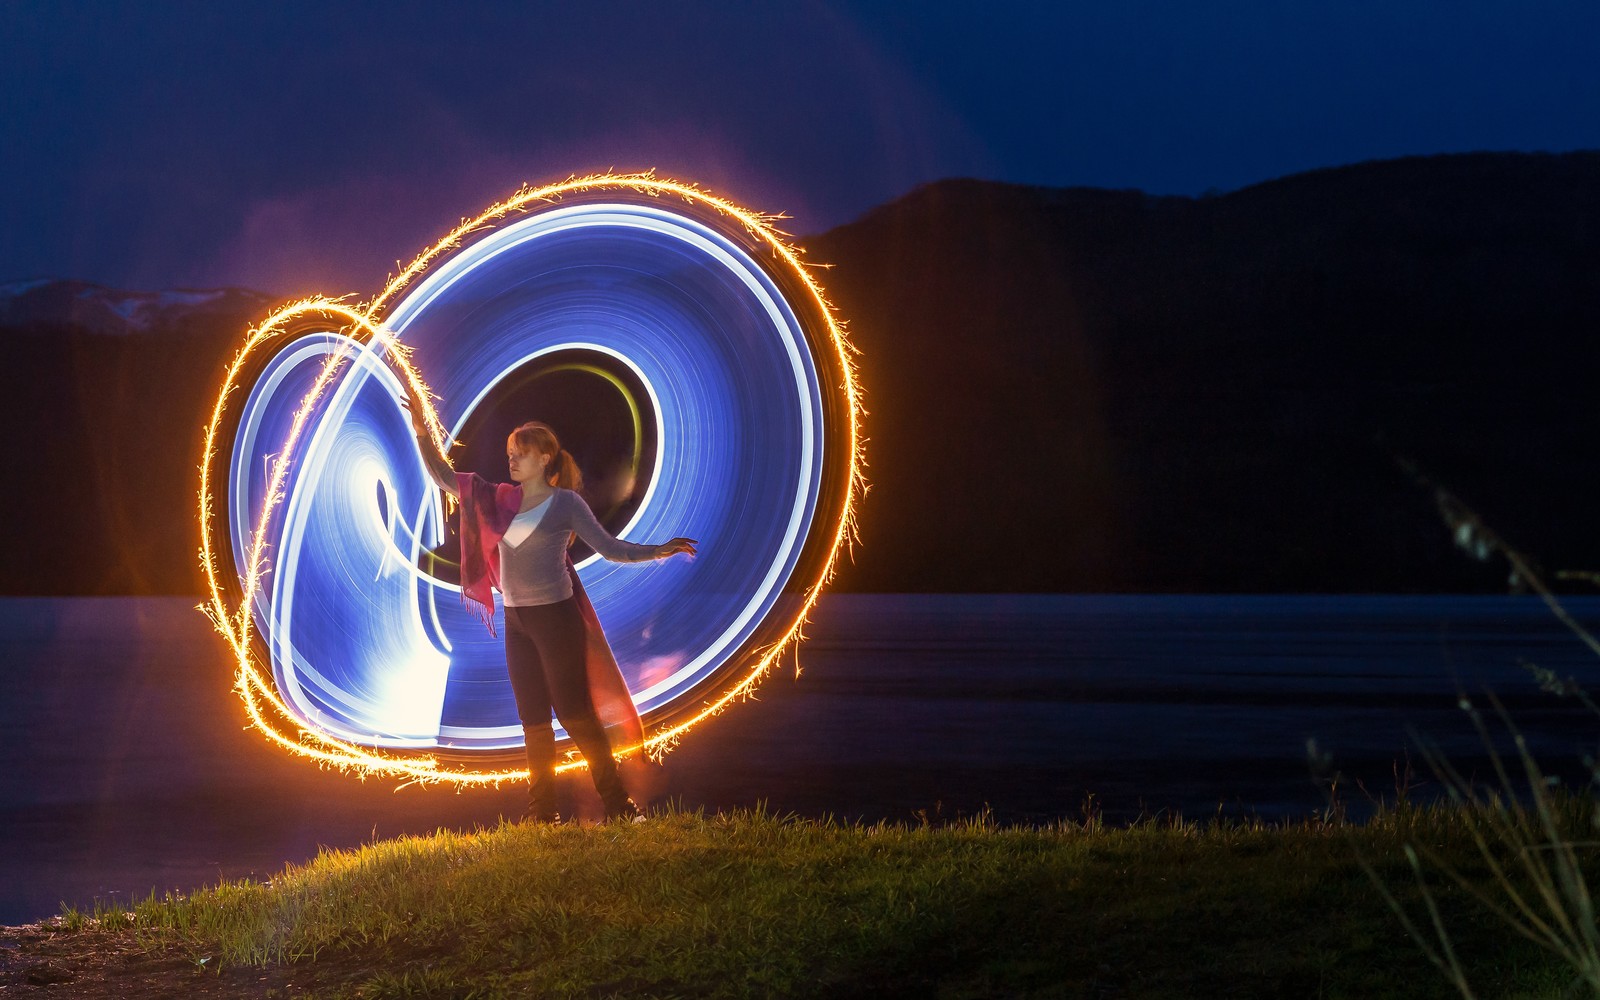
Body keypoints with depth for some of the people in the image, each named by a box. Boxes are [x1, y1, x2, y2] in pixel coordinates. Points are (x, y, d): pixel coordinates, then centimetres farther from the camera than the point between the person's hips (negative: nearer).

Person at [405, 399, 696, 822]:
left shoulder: (565, 502, -5)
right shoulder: (501, 499, 8)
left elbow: (609, 547, -5)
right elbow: (445, 478, 11)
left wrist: (658, 551, -15)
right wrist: (422, 432, 1)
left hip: (555, 616, -6)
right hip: (516, 621, 6)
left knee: (575, 712, -8)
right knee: (533, 719, 8)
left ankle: (617, 804, -3)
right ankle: (542, 813, 12)